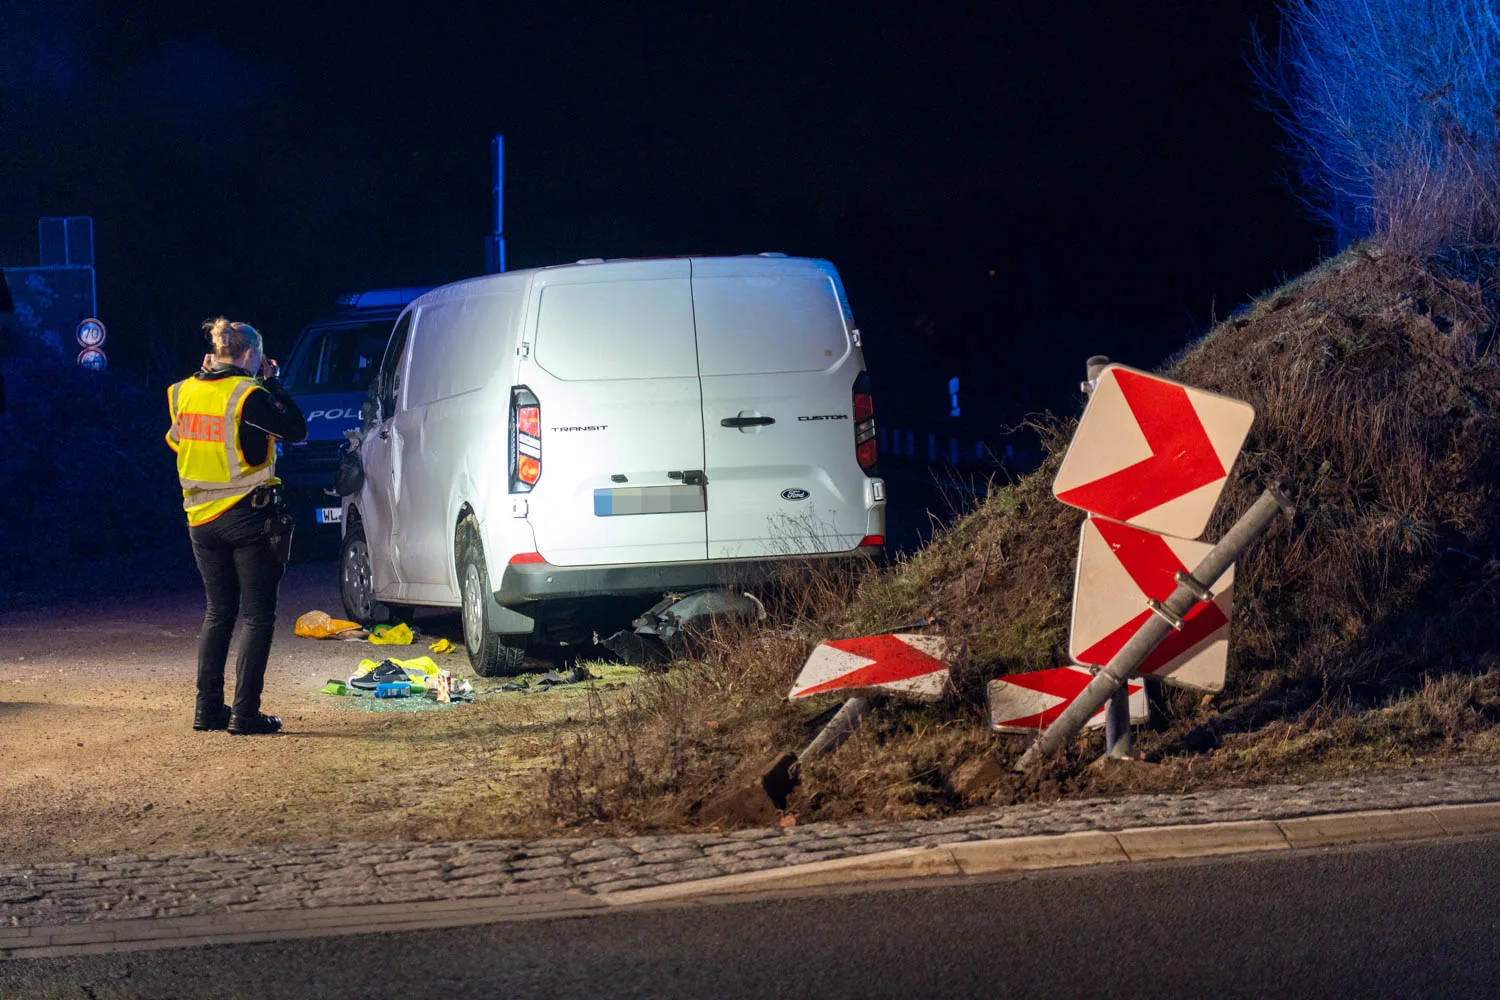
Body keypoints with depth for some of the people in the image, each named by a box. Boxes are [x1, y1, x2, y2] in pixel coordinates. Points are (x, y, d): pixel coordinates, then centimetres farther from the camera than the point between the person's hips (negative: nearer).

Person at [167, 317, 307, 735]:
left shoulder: (184, 392, 3)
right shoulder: (247, 395, -15)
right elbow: (296, 430, -8)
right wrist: (271, 382, -1)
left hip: (201, 520, 6)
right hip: (248, 517, -6)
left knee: (218, 612, 17)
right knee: (257, 616, 1)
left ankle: (208, 708, 15)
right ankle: (245, 713, -5)